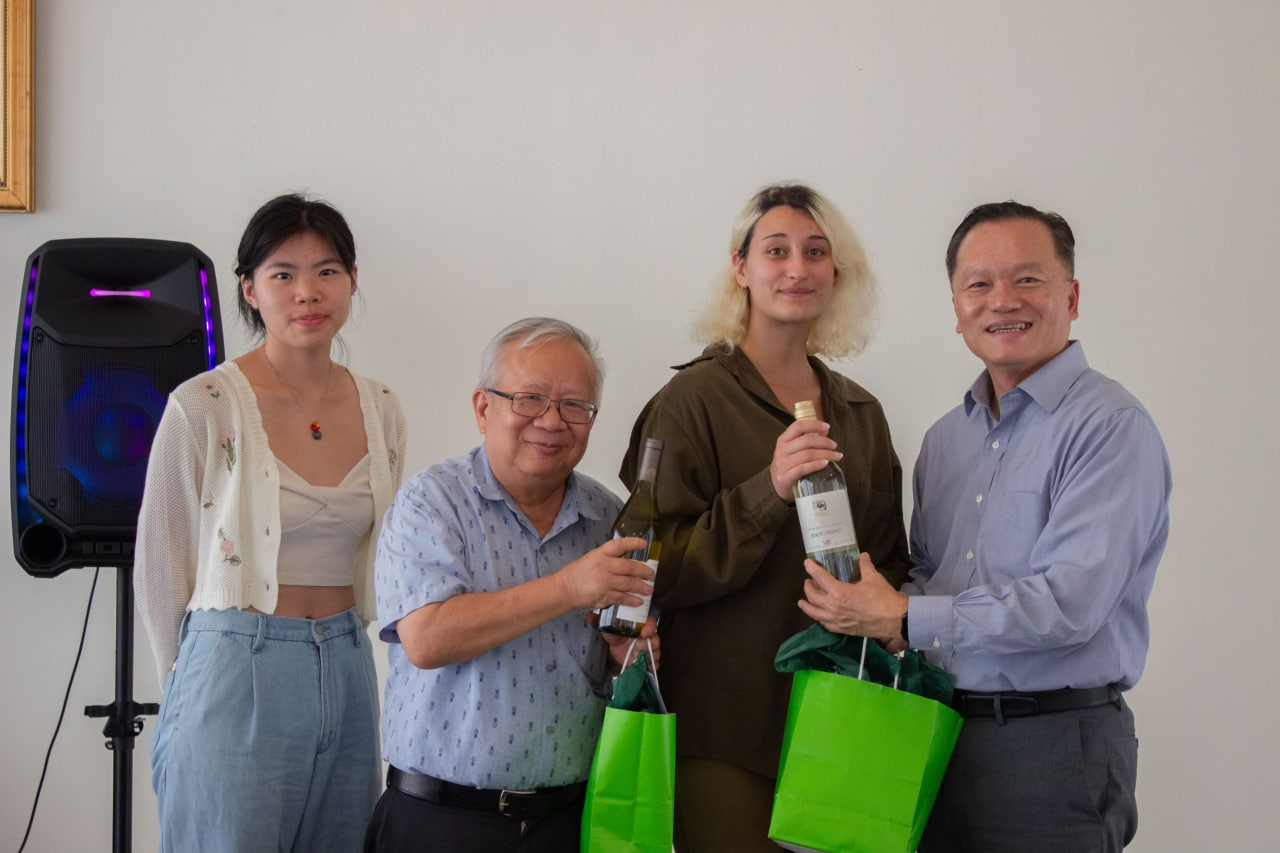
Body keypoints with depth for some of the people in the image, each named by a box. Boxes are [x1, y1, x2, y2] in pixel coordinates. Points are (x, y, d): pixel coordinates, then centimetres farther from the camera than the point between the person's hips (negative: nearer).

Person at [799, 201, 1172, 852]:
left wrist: (901, 619, -15)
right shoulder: (946, 438, 14)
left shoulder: (1110, 426, -11)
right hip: (940, 731, 7)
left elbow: (1069, 603, -20)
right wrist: (853, 611, -4)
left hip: (1053, 743, -6)